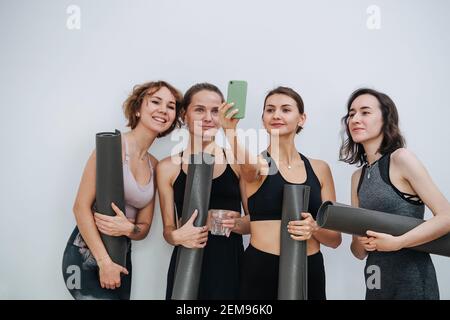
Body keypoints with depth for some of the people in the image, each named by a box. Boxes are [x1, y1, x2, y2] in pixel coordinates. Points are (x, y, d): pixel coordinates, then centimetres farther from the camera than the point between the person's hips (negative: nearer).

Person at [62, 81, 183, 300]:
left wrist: (128, 229, -14)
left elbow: (144, 228, 7)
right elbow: (81, 206, -15)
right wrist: (104, 262, -17)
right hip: (86, 257, -6)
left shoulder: (154, 165, 5)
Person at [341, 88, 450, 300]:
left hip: (411, 280, -6)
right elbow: (359, 252, 8)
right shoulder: (358, 177, 7)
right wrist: (361, 244, -13)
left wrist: (396, 243, -22)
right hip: (375, 281, 6)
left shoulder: (401, 158, -10)